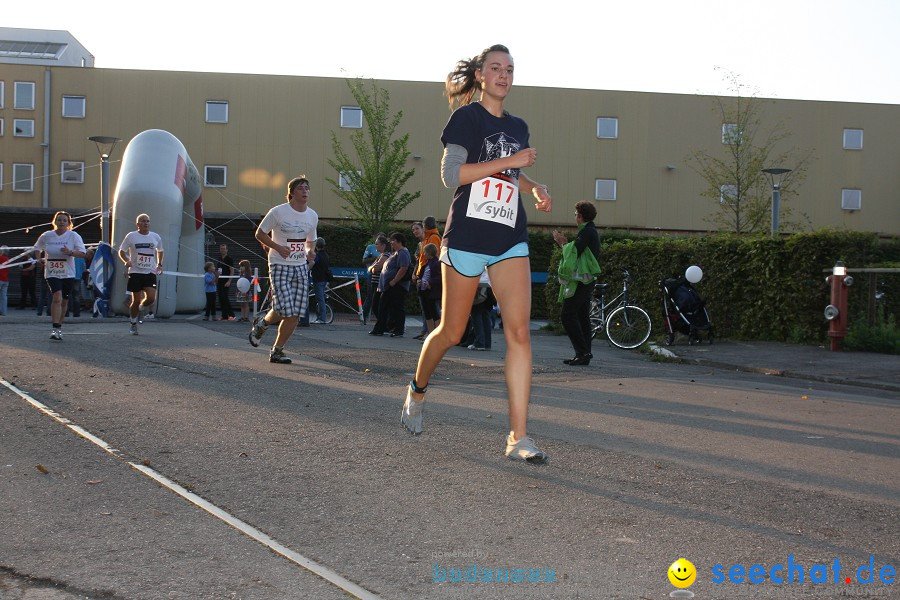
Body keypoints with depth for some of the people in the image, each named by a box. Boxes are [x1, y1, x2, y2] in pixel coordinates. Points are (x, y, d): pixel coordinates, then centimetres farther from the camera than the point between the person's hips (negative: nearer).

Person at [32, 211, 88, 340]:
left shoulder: (73, 236, -1)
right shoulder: (46, 236, 3)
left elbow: (83, 253, -7)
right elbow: (37, 248, 21)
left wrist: (70, 252, -24)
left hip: (68, 274, 1)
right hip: (52, 273, -1)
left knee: (64, 302, 9)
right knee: (57, 297, -21)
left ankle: (59, 326, 28)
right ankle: (55, 329, -24)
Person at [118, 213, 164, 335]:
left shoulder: (155, 237, 7)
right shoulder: (131, 236, 0)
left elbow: (160, 251, 25)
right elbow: (121, 251, 6)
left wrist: (159, 264, 11)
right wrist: (126, 261, -13)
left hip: (150, 272, 2)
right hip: (135, 272, -2)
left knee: (151, 298, -15)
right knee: (136, 300, -2)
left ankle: (141, 310, 19)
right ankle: (133, 324, 18)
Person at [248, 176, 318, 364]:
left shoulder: (312, 216, 7)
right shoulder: (278, 212, -9)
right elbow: (260, 233, -1)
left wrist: (310, 251, -2)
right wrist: (278, 248, -16)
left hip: (301, 267, 5)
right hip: (280, 266, -5)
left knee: (295, 314, -2)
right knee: (284, 310, -15)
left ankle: (277, 351, 12)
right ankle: (262, 322, 20)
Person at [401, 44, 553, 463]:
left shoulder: (517, 127, 16)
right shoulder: (467, 116, -2)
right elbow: (451, 174, -13)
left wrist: (535, 187, 10)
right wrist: (509, 161, -16)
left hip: (510, 240, 5)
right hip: (467, 236, -4)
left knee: (519, 330, -11)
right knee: (452, 332, 6)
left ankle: (518, 437, -13)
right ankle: (417, 390, 37)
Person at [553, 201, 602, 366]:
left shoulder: (586, 231, -13)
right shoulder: (592, 231, 20)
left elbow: (574, 252, -19)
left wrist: (563, 243, -3)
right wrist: (565, 243, 22)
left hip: (580, 281, -11)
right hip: (586, 281, 11)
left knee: (567, 315, -12)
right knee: (582, 317, 10)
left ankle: (583, 352, -16)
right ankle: (584, 354, 10)